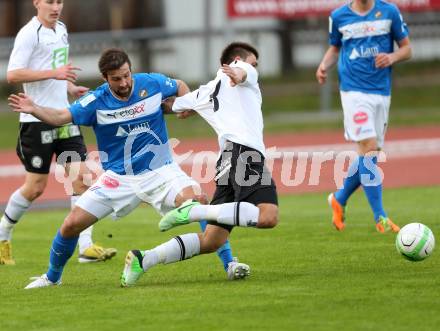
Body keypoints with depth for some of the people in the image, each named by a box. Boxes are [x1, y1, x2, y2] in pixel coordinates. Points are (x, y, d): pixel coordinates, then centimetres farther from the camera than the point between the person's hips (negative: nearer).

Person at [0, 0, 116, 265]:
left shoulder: (61, 30, 14)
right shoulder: (29, 33, -11)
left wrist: (71, 88, 11)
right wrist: (54, 73, -25)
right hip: (37, 121, -7)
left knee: (81, 176, -4)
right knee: (36, 187, 0)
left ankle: (86, 247, -5)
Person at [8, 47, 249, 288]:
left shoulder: (153, 83, -8)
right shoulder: (97, 101, -12)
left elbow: (180, 86, 12)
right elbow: (61, 117, -18)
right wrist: (34, 110, -36)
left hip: (159, 171, 0)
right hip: (118, 177, 0)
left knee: (198, 200, -27)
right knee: (71, 225, -6)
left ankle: (229, 264, -16)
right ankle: (52, 277, 21)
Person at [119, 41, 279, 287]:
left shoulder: (205, 93, 32)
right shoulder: (246, 71, 19)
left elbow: (168, 103, 42)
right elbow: (242, 72, -3)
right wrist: (239, 74, -24)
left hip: (227, 159, 7)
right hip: (246, 152, -7)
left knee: (211, 241, 6)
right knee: (268, 216, -27)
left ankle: (145, 259, -4)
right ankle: (196, 211, -29)